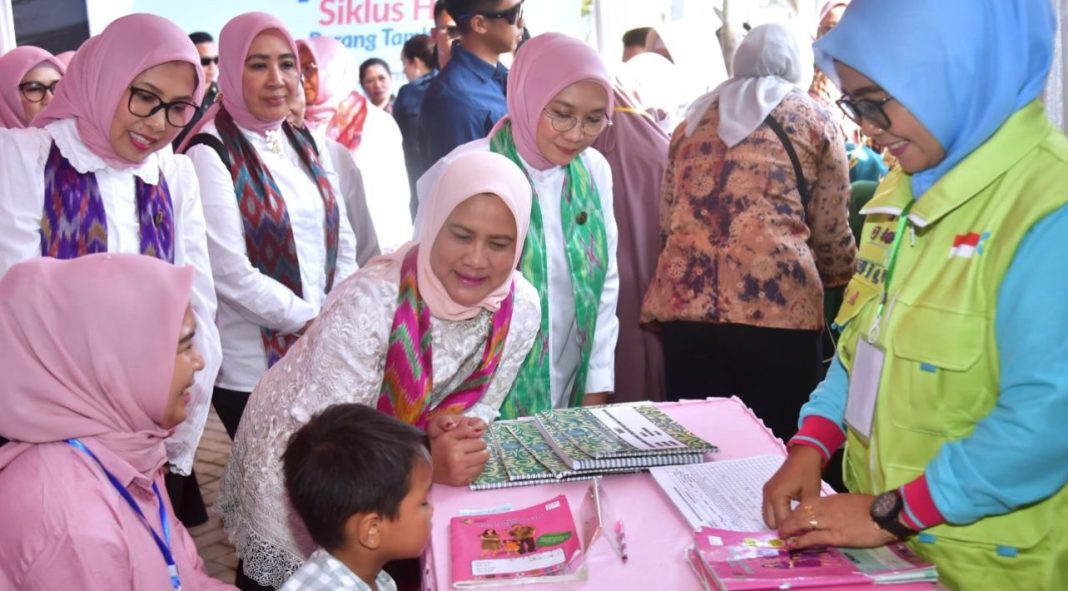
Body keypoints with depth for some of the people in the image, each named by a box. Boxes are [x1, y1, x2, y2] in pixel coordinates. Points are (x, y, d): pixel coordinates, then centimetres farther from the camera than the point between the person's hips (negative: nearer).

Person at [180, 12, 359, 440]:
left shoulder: (301, 143, 9)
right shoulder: (211, 154, -11)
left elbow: (341, 239, 10)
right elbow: (230, 272, -18)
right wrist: (311, 320, -12)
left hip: (319, 355, 6)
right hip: (251, 368, -6)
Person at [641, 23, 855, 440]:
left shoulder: (693, 120, 22)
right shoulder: (814, 119, 13)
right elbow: (831, 232, 11)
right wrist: (848, 283, 31)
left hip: (684, 301, 4)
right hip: (775, 303, -3)